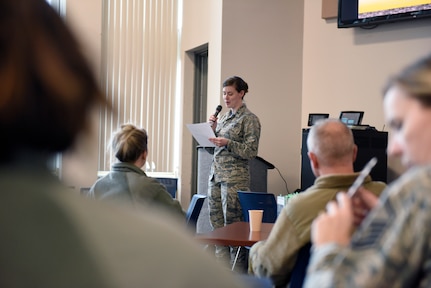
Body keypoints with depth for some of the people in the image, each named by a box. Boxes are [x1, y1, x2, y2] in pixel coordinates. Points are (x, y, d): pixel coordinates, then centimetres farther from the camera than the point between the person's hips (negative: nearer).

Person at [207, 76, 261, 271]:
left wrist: (228, 143, -21)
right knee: (216, 223, 7)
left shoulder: (249, 119, -5)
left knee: (232, 225, -6)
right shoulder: (224, 117, 16)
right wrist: (213, 128, 5)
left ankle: (237, 271, 1)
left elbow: (250, 151, -10)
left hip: (235, 177, -7)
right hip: (216, 175, 7)